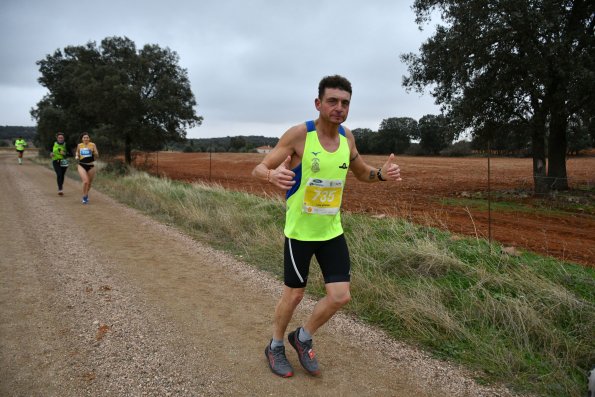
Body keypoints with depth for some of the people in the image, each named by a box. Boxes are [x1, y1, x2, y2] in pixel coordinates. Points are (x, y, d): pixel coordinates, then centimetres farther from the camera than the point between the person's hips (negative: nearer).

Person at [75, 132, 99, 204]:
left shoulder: (93, 145, -1)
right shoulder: (79, 145, 4)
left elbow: (97, 155, -2)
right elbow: (77, 153, 20)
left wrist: (92, 151, -20)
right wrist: (76, 157, -2)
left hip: (91, 166, 1)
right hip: (82, 166, -1)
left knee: (89, 183, 12)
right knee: (85, 181, -19)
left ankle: (86, 194, 40)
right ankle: (84, 197, -3)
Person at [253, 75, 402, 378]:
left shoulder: (347, 137, 0)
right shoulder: (298, 134, -17)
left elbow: (362, 173, 15)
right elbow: (258, 169, -15)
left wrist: (382, 173, -8)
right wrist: (273, 175, -40)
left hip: (332, 230, 5)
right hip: (300, 230, -4)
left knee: (340, 296, 2)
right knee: (294, 295, 9)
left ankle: (302, 338, 30)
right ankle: (275, 347, 37)